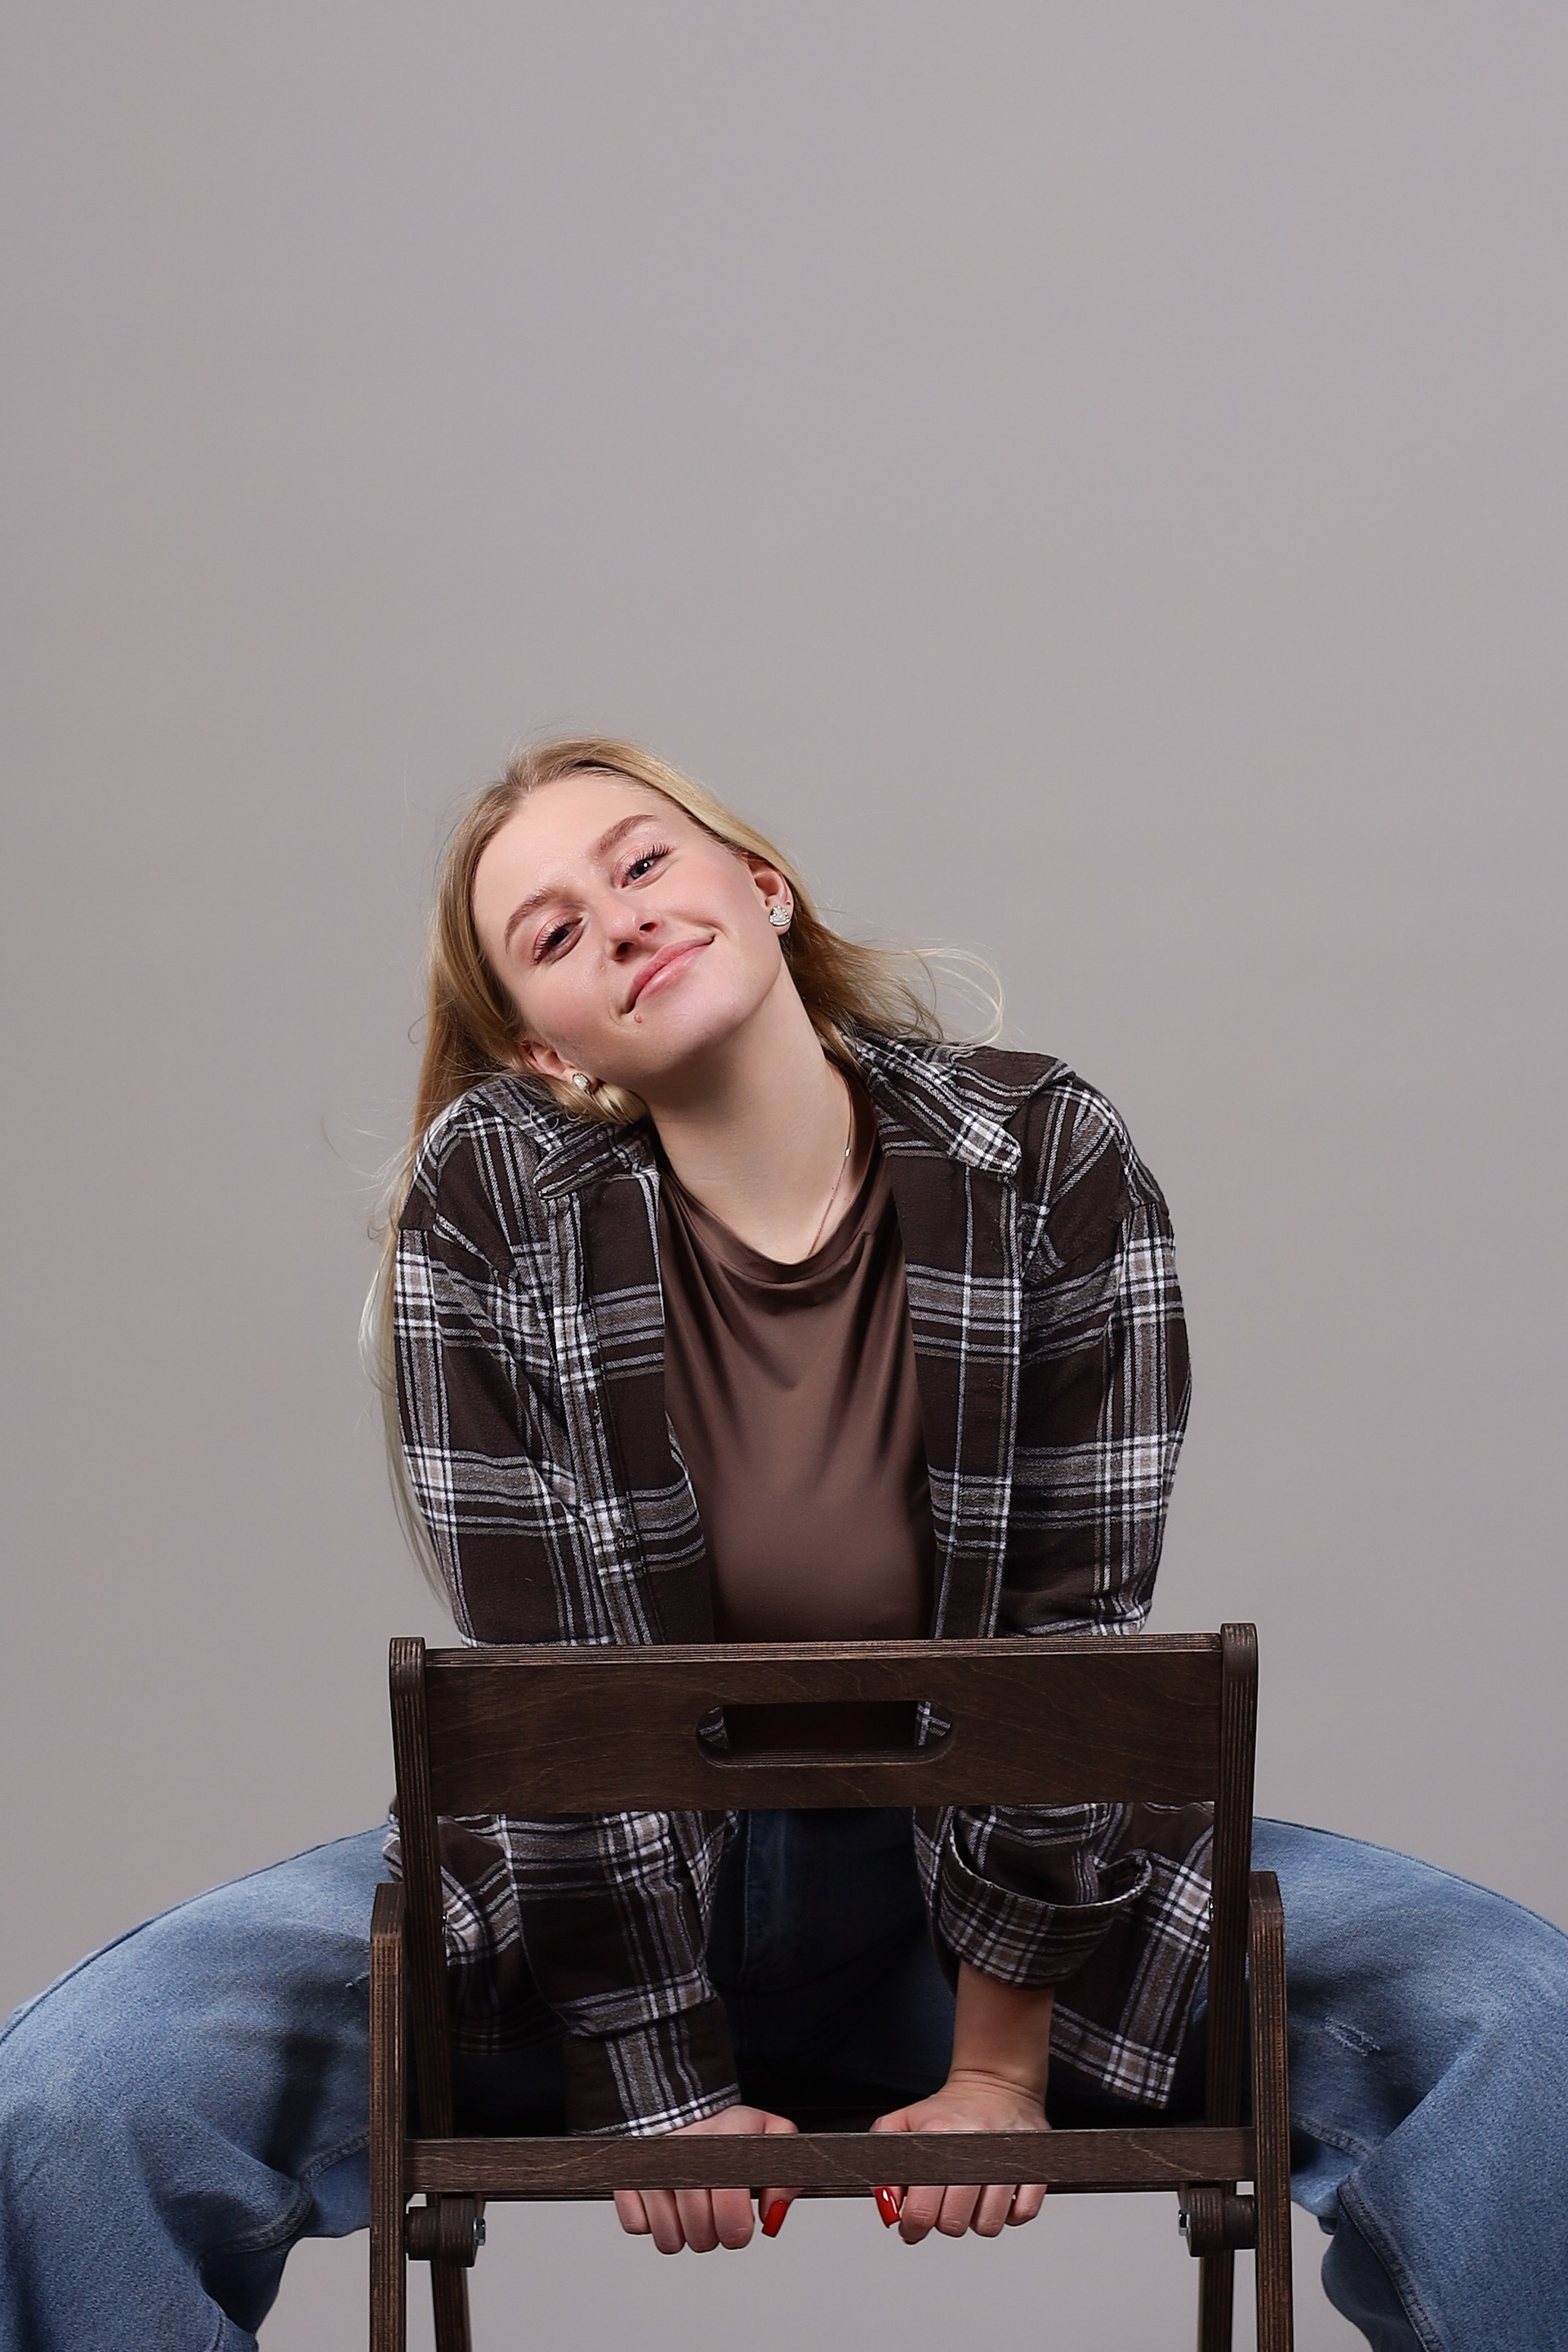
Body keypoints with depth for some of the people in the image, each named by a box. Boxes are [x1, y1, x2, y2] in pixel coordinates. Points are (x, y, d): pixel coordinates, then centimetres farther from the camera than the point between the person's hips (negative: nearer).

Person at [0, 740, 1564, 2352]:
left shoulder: (1048, 1169, -10)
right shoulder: (489, 1205, -12)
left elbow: (1076, 1644, -11)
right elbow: (548, 1676, -13)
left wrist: (1001, 2070, -13)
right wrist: (662, 2092, -14)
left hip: (982, 1853, 1)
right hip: (611, 1880, 0)